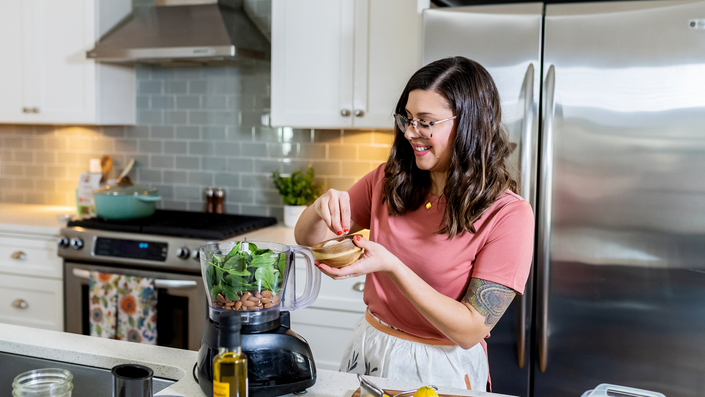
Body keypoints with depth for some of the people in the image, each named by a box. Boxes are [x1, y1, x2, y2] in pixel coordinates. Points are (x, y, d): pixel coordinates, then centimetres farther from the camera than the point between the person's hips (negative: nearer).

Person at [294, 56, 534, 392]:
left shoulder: (509, 215, -19)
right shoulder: (388, 181, -4)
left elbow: (470, 331, -21)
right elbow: (307, 238, 3)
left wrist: (391, 266, -30)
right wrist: (323, 206, -20)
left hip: (443, 369, -4)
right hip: (368, 350, 5)